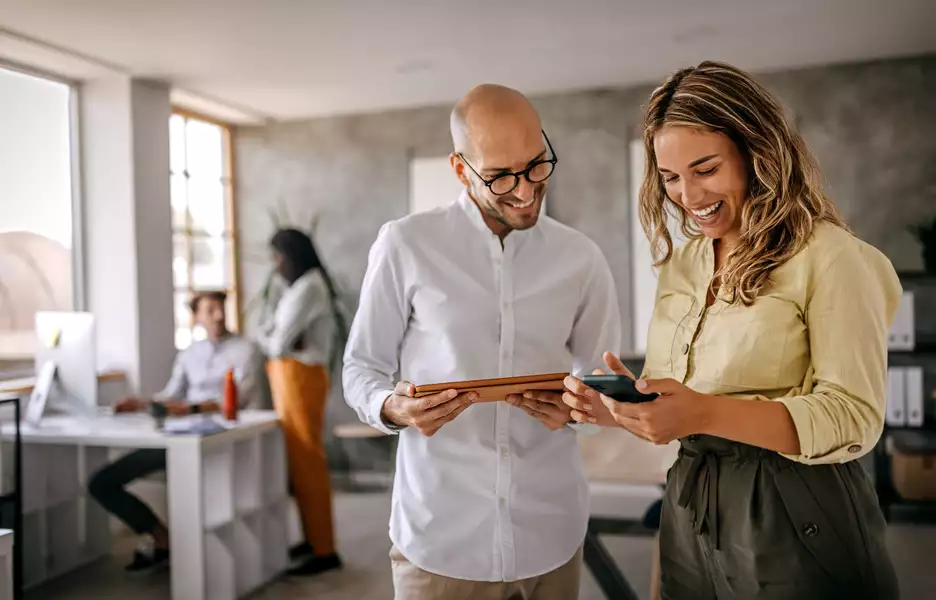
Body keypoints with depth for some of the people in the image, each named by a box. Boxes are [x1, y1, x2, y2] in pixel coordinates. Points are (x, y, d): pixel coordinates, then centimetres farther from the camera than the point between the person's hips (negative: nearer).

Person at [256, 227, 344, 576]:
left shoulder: (308, 287, -14)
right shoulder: (301, 286, 17)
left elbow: (279, 344, -17)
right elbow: (267, 334, 15)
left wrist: (267, 340, 4)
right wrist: (272, 338, -6)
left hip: (300, 378, -9)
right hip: (291, 378, 9)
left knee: (307, 461, -6)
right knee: (298, 460, 13)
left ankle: (325, 551, 1)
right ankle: (313, 537, 23)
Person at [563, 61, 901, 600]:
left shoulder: (829, 256, -11)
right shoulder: (680, 265, 7)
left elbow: (854, 418, -17)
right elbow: (671, 408, 10)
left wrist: (707, 414, -29)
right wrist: (620, 407, -11)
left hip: (796, 527, -6)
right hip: (691, 518, 6)